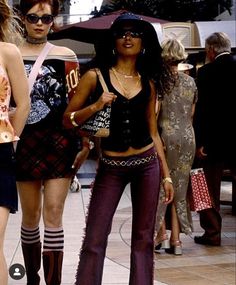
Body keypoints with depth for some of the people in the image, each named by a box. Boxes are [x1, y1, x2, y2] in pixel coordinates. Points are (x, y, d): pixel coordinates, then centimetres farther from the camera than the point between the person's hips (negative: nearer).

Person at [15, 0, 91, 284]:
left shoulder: (66, 56, 5)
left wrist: (84, 142, 1)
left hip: (60, 141, -1)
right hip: (25, 142, 1)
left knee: (53, 216, -6)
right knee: (30, 217, 7)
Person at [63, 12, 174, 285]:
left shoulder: (148, 82, 8)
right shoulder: (95, 75, -1)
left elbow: (152, 132, 12)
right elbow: (67, 120, -1)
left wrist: (166, 174, 9)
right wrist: (95, 106, -19)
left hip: (147, 163, 3)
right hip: (110, 167, -3)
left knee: (144, 237, 6)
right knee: (95, 239, -6)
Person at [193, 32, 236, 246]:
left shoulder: (206, 72, -11)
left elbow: (201, 110, -13)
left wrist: (199, 142, -9)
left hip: (215, 140, -4)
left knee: (210, 190, 8)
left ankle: (212, 233, 11)